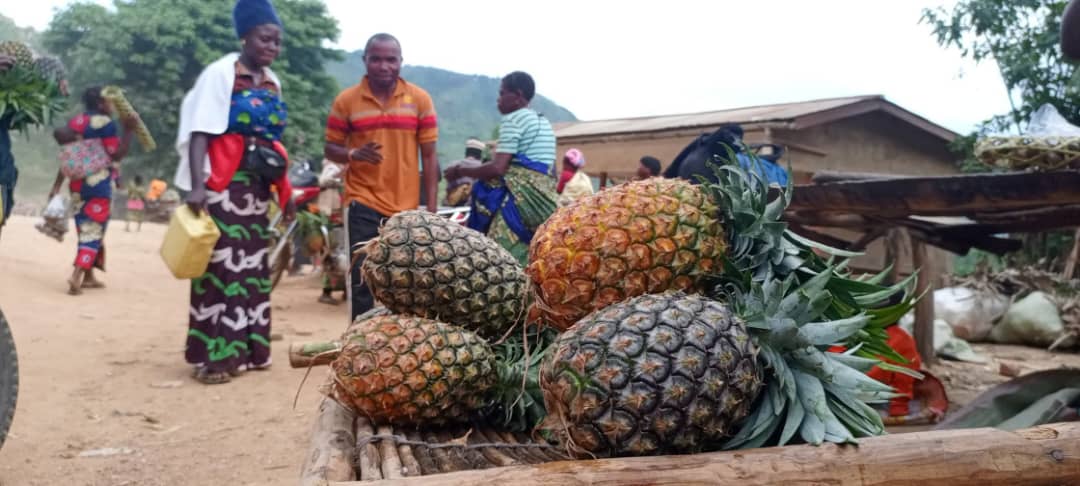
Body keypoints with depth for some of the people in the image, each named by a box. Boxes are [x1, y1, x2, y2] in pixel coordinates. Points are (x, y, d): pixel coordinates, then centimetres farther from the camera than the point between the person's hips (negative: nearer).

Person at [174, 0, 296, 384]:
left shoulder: (272, 82, 12)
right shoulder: (220, 73, -7)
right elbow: (200, 132, -15)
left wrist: (285, 189, 15)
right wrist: (197, 184, -26)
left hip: (258, 187, 7)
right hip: (223, 185, -7)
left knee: (253, 269, 10)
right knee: (221, 267, -7)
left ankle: (245, 348, 20)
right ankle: (212, 356, 0)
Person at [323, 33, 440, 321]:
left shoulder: (420, 99, 1)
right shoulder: (346, 100, -1)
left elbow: (429, 156, 2)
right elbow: (330, 149, 5)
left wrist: (431, 207, -2)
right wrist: (353, 154, -19)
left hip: (407, 206, 1)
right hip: (363, 203, -1)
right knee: (362, 278, -1)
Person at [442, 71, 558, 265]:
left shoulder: (513, 120, -7)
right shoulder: (544, 123, 19)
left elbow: (497, 168, -16)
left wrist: (461, 172, -2)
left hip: (519, 198, -9)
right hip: (543, 197, 9)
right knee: (530, 260, 8)